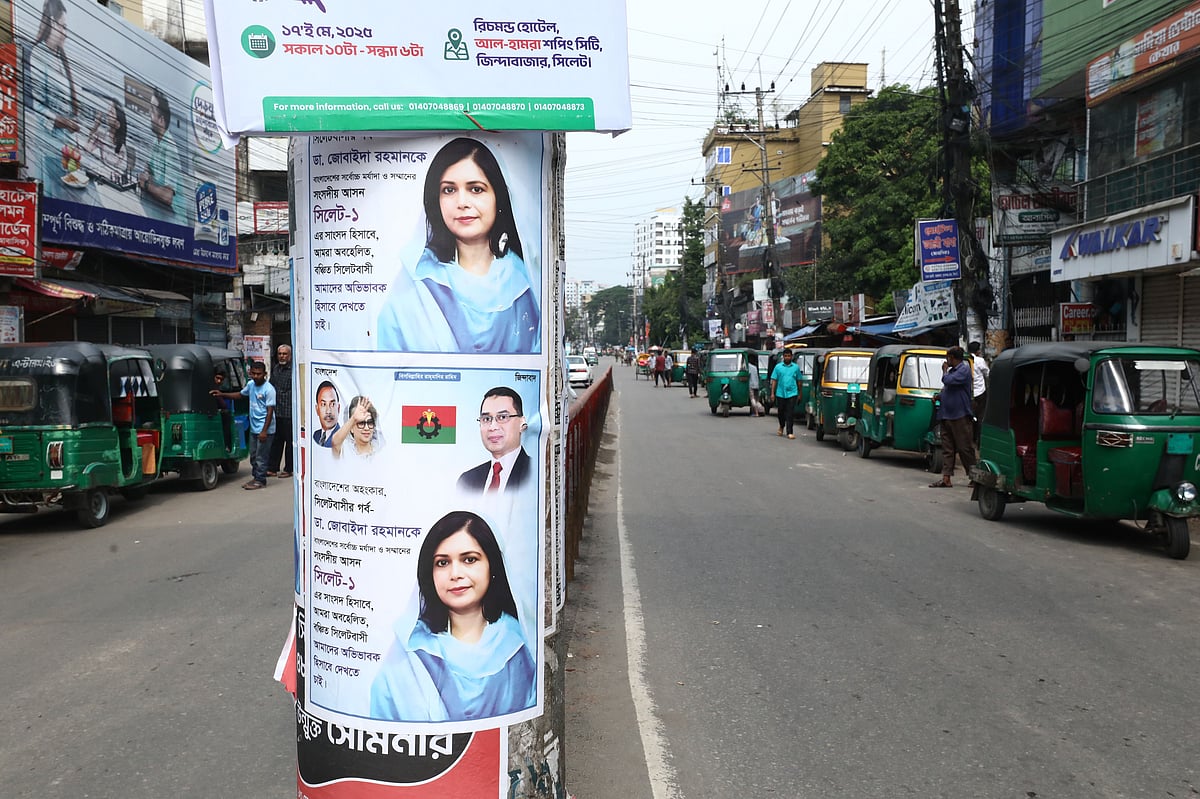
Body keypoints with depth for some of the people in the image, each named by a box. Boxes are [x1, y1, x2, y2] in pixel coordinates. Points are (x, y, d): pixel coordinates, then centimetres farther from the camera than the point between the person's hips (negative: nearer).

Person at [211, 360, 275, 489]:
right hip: (254, 428, 8)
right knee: (253, 455, 15)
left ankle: (260, 480, 6)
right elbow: (240, 394, 28)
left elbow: (270, 411, -18)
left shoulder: (268, 389, -16)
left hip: (265, 429, -8)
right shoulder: (251, 384, 8)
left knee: (261, 456, -3)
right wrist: (222, 394, 19)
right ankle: (255, 477, 26)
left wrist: (264, 431, -21)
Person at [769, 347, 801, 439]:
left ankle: (790, 432, -6)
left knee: (790, 413, -6)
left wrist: (800, 393, 10)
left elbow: (798, 381, 11)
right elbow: (774, 380, 3)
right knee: (781, 412, 12)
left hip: (792, 393, -1)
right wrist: (772, 393, -2)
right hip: (780, 393, 1)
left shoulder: (796, 367, 6)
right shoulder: (778, 366, 4)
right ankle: (781, 427, 38)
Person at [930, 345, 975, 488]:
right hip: (946, 416, 9)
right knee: (947, 449, 6)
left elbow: (948, 381, -20)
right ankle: (946, 479, 6)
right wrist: (939, 396, 7)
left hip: (959, 416, -9)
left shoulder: (964, 369, -7)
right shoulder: (952, 371, 20)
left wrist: (945, 370, -1)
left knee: (965, 447, -3)